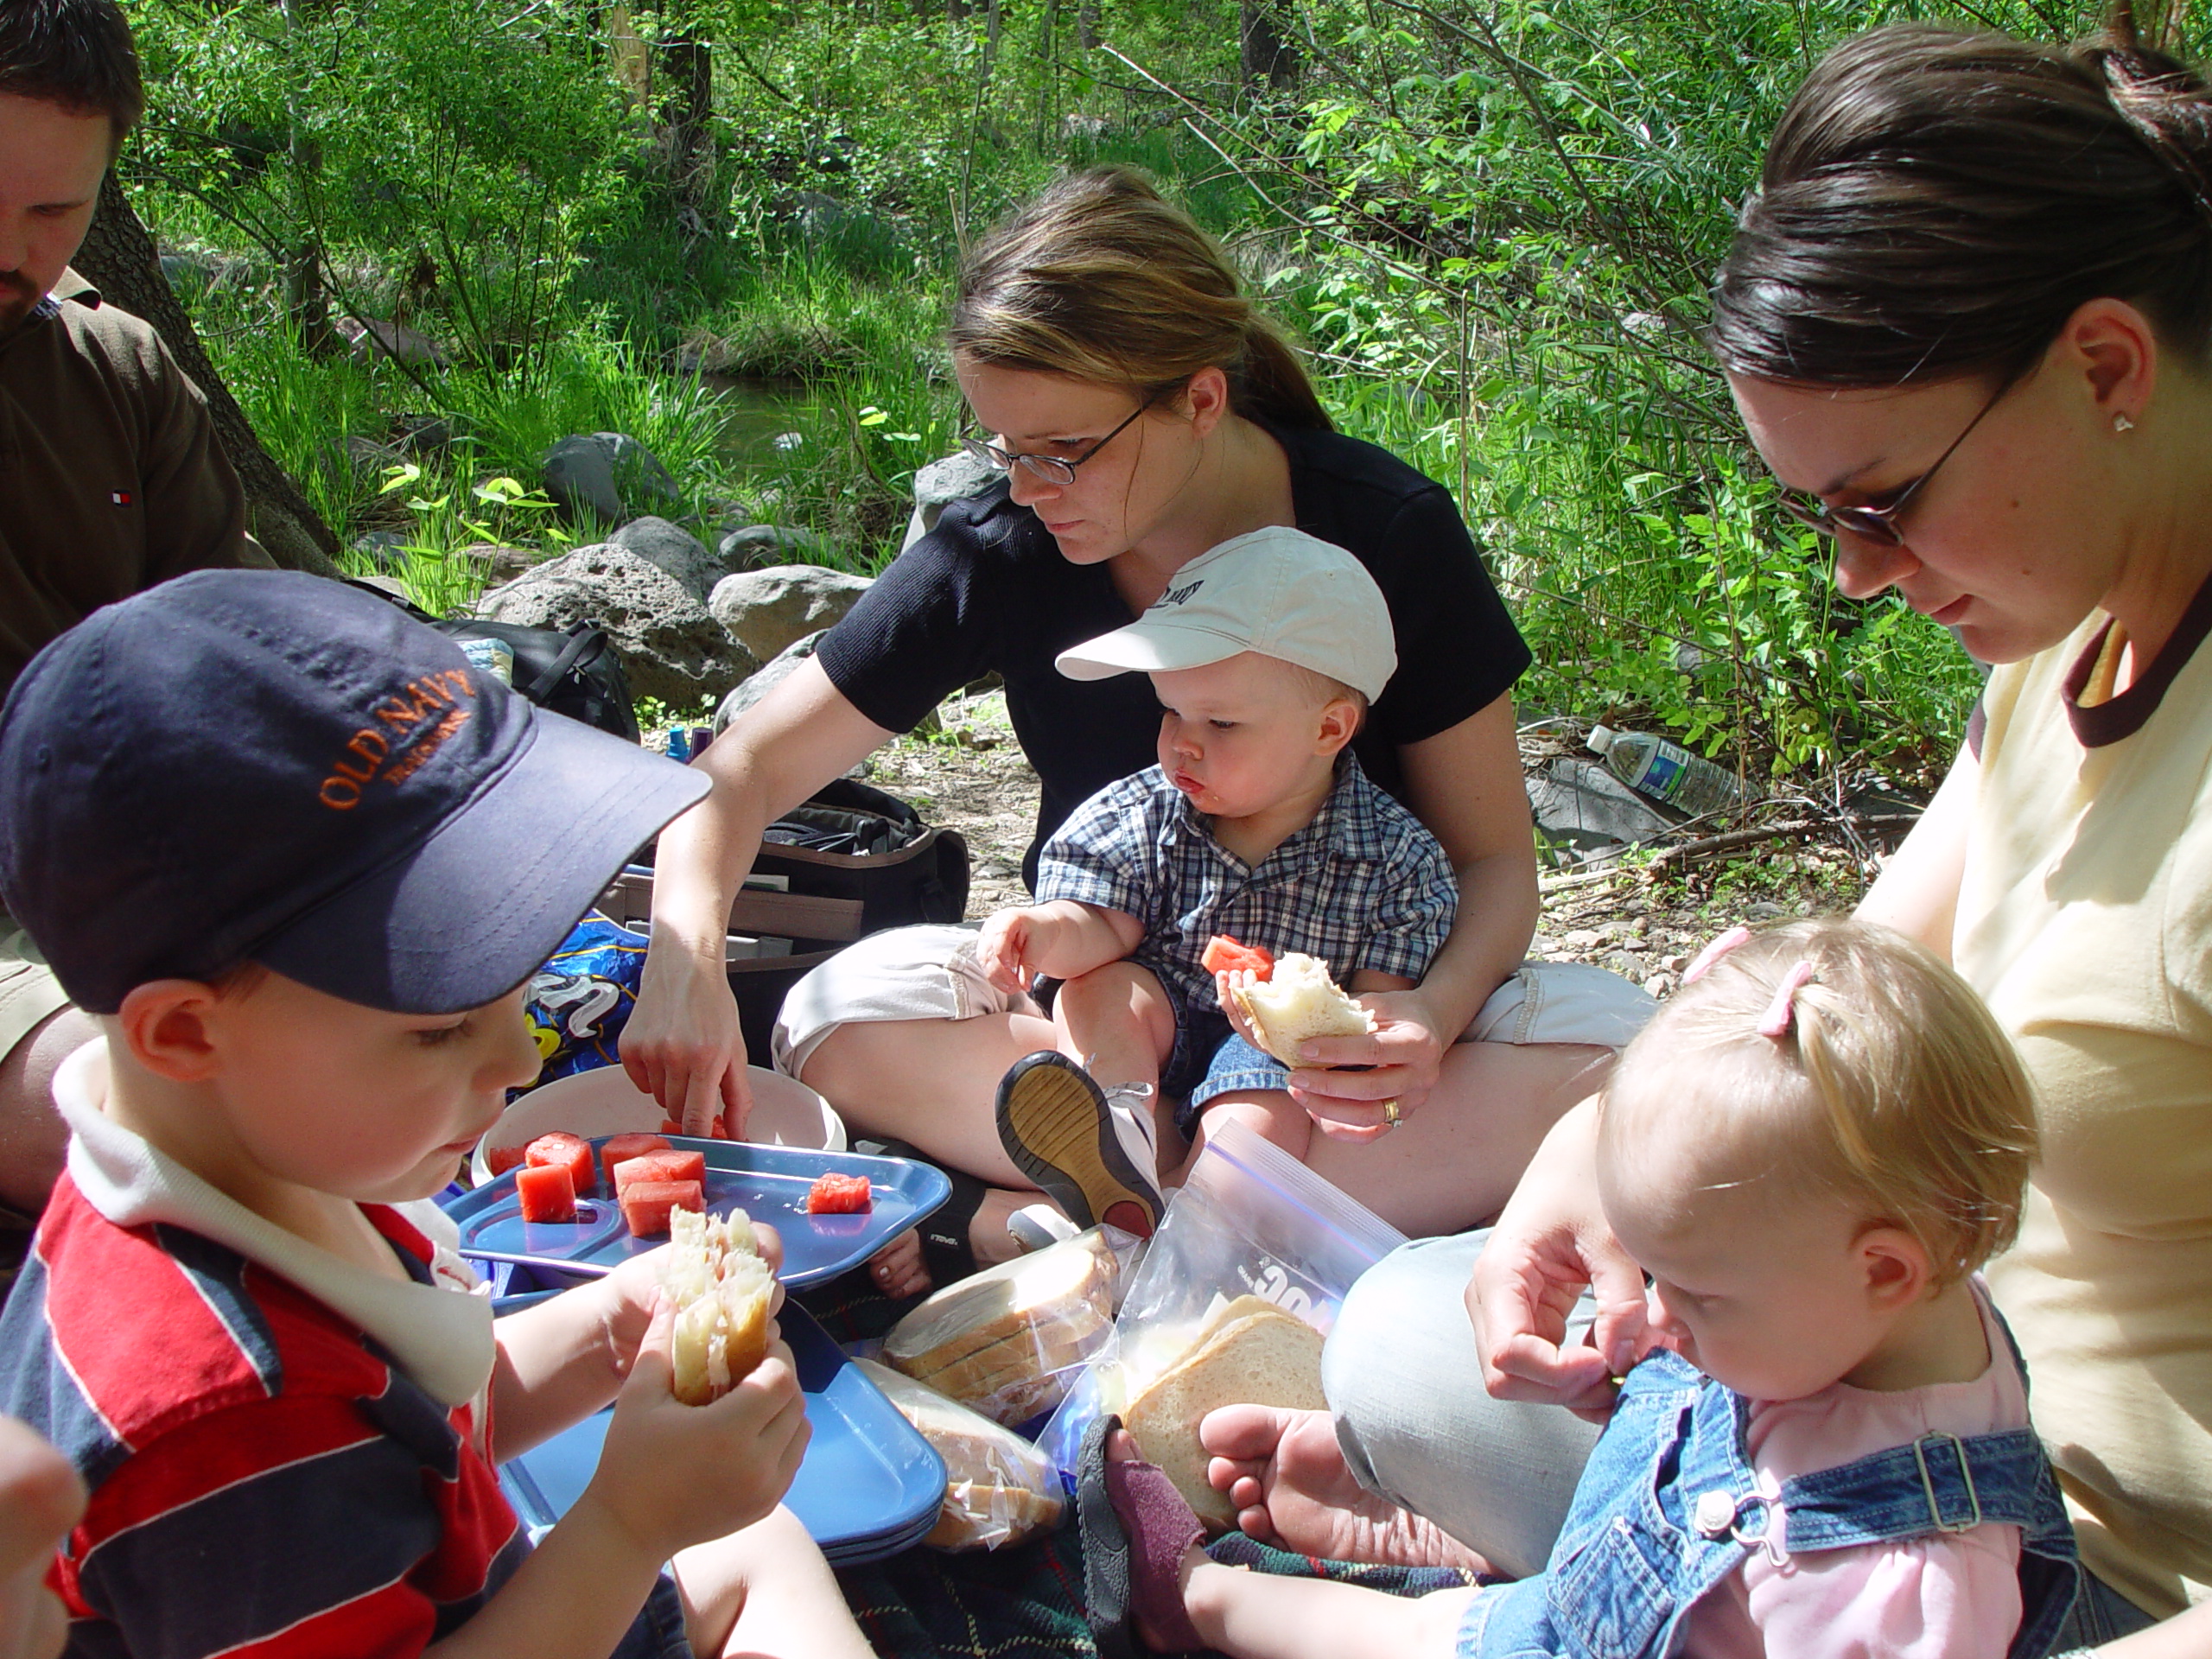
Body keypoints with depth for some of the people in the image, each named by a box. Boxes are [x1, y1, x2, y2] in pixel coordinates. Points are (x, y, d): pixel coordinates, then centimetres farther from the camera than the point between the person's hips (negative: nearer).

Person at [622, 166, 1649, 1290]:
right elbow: (745, 769, -6)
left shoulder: (1389, 533, -15)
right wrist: (687, 957, -27)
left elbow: (1495, 858, -9)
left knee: (1605, 1039, -30)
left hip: (1350, 1015, -1)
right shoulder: (998, 553, -11)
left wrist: (1431, 1016, -31)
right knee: (844, 1020, -26)